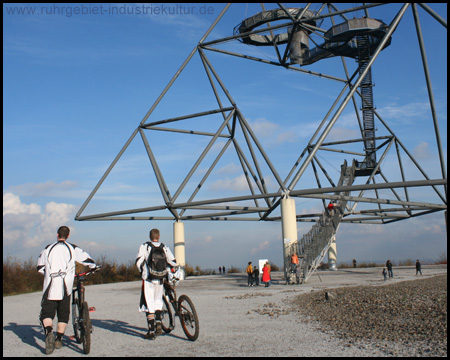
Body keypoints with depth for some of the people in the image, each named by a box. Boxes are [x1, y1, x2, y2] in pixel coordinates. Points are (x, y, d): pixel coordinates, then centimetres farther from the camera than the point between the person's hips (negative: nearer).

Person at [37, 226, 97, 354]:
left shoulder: (48, 249, 10)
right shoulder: (72, 249, 6)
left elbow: (40, 268, 16)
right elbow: (88, 260, 6)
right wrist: (93, 267, 28)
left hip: (50, 286, 0)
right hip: (65, 287, 0)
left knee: (46, 313, 1)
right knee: (63, 314, 14)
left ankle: (49, 332, -26)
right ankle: (58, 340, 14)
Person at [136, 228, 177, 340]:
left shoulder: (145, 246, -3)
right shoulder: (164, 248, 4)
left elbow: (138, 261, -9)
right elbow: (173, 262, 0)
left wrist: (142, 272, 9)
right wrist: (166, 268, 21)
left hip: (148, 280, -3)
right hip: (160, 280, 3)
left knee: (149, 305, 0)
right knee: (158, 301, 24)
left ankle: (151, 332, -1)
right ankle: (158, 324, 15)